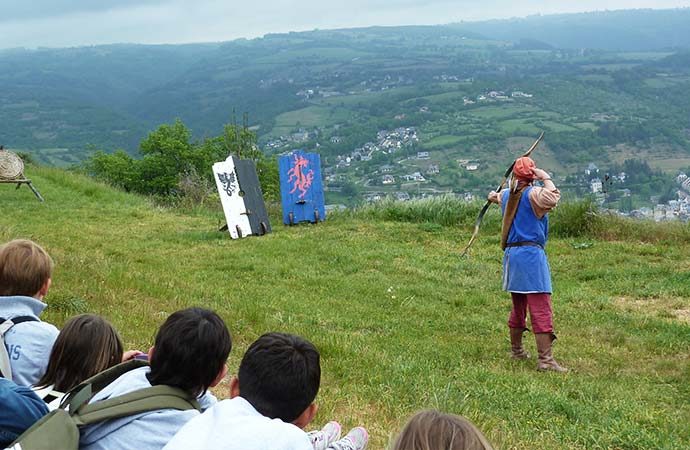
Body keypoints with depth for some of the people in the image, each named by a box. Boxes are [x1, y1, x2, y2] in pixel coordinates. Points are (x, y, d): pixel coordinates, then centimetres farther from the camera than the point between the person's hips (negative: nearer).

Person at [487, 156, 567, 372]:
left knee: (518, 306, 20)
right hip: (531, 254, -8)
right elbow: (553, 199, -30)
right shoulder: (533, 194, -10)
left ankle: (516, 349, 31)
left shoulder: (506, 194, 13)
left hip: (511, 253, 8)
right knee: (541, 308, -10)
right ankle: (545, 359, -15)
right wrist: (546, 179, -13)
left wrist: (495, 197, 63)